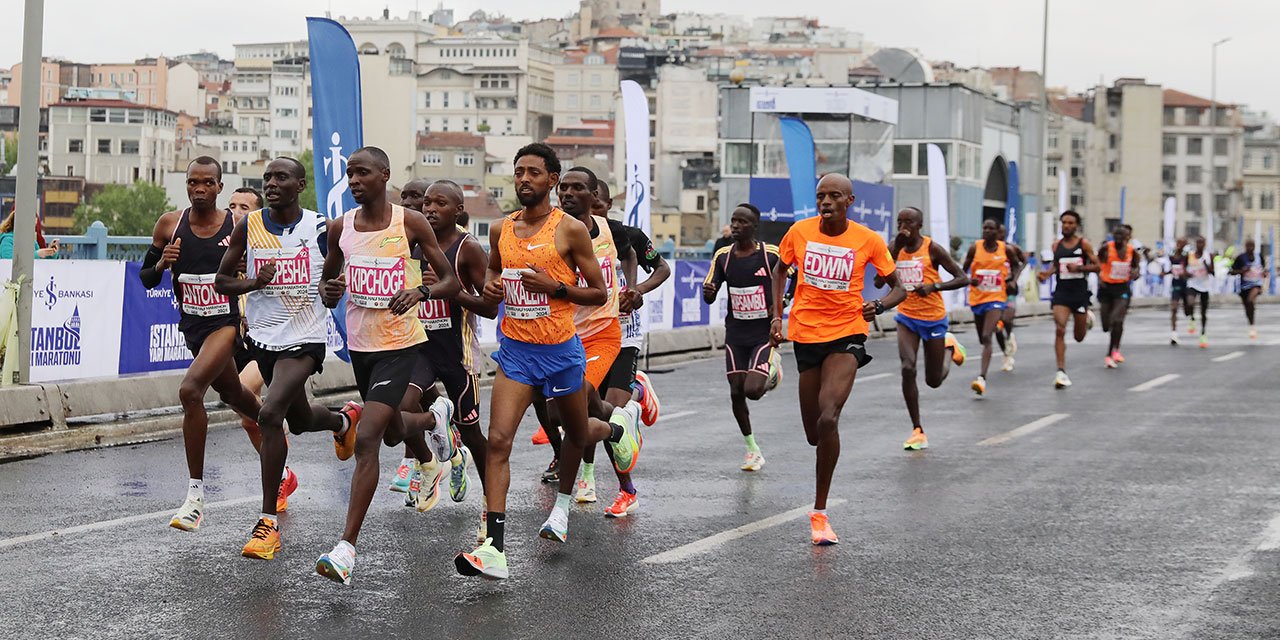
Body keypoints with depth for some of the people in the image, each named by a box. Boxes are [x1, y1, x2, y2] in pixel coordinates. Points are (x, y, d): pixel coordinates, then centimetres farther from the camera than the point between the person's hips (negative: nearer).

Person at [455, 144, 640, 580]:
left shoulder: (570, 230, -9)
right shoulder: (501, 230, 4)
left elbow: (599, 294, -5)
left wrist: (555, 287, -20)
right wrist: (490, 284, 2)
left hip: (561, 349, -3)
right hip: (515, 350, 3)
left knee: (578, 433, 20)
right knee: (498, 440, -14)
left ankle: (617, 428, 60)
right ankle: (494, 549, -18)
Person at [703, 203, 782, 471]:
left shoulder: (771, 255, -11)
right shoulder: (723, 256, 0)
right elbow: (709, 297, 3)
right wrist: (708, 292, -21)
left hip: (764, 333, -4)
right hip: (735, 334, 4)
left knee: (752, 390, -16)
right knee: (736, 391, 3)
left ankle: (772, 368, 20)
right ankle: (752, 449, 20)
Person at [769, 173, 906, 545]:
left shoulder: (868, 240, -6)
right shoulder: (800, 232, -1)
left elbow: (898, 288, 4)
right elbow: (780, 270, 18)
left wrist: (879, 306, -17)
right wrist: (776, 315, 7)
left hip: (847, 335, -3)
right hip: (806, 334, 3)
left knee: (827, 420, -23)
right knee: (814, 434, 6)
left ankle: (819, 512, -12)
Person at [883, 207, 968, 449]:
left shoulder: (932, 249, -12)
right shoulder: (895, 248, -1)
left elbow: (963, 278, -11)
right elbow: (879, 282, -11)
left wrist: (934, 286, -26)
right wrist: (896, 248, -18)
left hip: (934, 318, -2)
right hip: (907, 317, 2)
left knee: (934, 381, 7)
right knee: (907, 369, -20)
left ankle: (949, 346, 40)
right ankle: (918, 431, -10)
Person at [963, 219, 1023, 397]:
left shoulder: (1005, 249, -3)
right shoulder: (975, 248, -2)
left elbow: (1017, 264, 16)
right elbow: (964, 270, 7)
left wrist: (1014, 280, -2)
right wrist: (970, 280, -15)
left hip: (997, 297, -3)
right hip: (977, 297, 3)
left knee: (987, 337, -19)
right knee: (983, 339, 15)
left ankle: (982, 378, -27)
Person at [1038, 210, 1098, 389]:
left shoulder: (1083, 244, -4)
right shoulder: (1056, 245, 4)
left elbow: (1096, 266, -3)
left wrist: (1079, 268, -19)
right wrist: (1048, 273, 0)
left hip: (1080, 291, -1)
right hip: (1062, 292, 1)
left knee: (1079, 337, 11)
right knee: (1059, 330, -17)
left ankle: (1087, 319, 49)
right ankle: (1061, 371, -14)